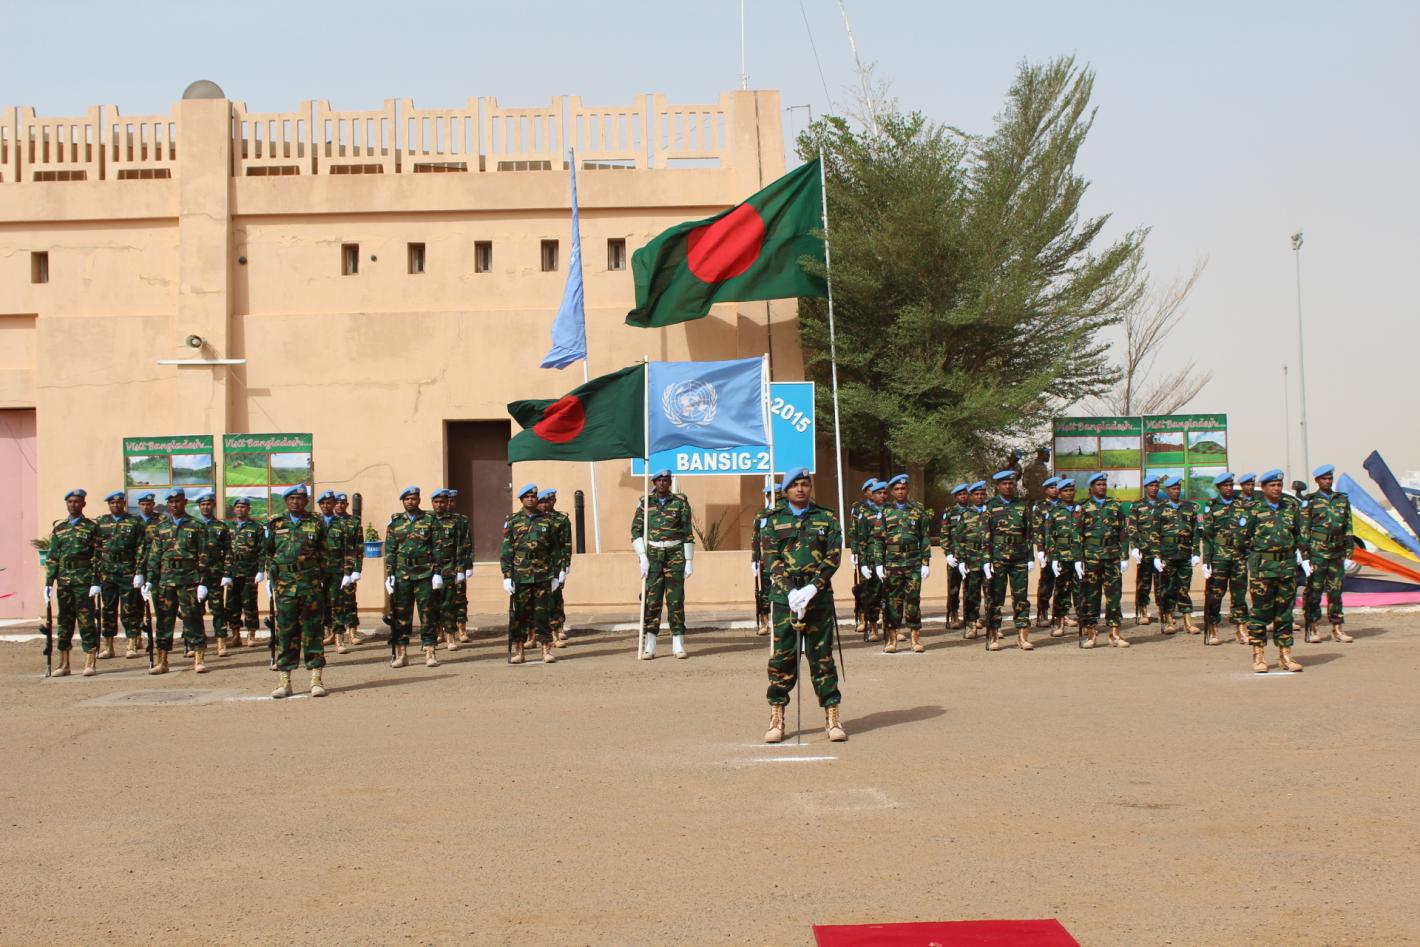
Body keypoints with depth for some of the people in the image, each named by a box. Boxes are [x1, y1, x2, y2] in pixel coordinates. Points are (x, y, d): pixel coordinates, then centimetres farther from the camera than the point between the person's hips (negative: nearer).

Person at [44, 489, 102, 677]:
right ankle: (64, 664, 11)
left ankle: (90, 663, -1)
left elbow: (97, 557, -3)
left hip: (84, 579, -4)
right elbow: (52, 558, 13)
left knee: (86, 620, -4)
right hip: (64, 580, 4)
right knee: (64, 621, 7)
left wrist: (96, 583, -11)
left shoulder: (91, 528, 2)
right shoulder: (58, 529, 14)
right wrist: (48, 583, 6)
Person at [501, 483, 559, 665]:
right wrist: (507, 576, -5)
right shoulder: (513, 522, 4)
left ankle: (547, 649, 5)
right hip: (520, 576, -1)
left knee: (543, 613, 1)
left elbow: (554, 551, 10)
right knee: (519, 614, 2)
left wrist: (555, 575, 6)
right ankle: (517, 650, 9)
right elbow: (506, 551, 2)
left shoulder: (547, 521, 8)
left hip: (543, 576, 1)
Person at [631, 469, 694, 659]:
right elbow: (636, 531, 5)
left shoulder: (680, 502, 3)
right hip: (652, 556, 1)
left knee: (676, 600, -1)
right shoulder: (645, 503, 7)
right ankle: (649, 646, 0)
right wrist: (642, 557, -6)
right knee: (651, 600, -3)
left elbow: (687, 533, 4)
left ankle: (678, 645, 4)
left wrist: (689, 560, -1)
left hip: (675, 554, -1)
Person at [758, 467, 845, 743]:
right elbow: (771, 560, -1)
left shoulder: (827, 519, 8)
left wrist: (812, 588, -14)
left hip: (819, 595, 0)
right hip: (784, 596, 0)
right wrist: (791, 591, -15)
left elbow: (833, 557, -1)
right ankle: (776, 718, 5)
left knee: (822, 656, 2)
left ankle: (832, 717, 6)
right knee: (781, 656, -1)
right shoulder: (773, 521, 8)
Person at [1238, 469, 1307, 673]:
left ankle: (1285, 656, 12)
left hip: (1287, 566, 4)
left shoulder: (1292, 508, 10)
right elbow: (1242, 538, 1)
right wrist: (1258, 554, 4)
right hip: (1262, 568, -4)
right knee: (1260, 612, -2)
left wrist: (1304, 558, 10)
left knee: (1285, 612, 7)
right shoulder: (1253, 510, -2)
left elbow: (1300, 535, 17)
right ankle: (1259, 657, 4)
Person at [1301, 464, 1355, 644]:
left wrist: (1348, 553, 8)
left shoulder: (1342, 500, 11)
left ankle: (1336, 629, 11)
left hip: (1337, 554, 4)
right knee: (1313, 591, -2)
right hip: (1317, 553, -4)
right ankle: (1312, 629, 5)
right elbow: (1303, 530, -3)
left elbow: (1348, 528, 13)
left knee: (1336, 591, 6)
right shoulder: (1309, 501, -1)